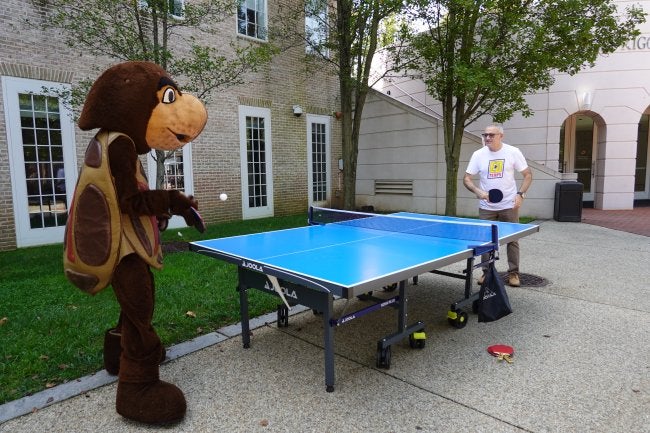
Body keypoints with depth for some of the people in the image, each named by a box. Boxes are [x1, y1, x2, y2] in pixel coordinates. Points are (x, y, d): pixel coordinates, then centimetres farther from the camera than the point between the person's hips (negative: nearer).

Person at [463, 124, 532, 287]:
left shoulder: (513, 152, -5)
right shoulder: (478, 155, -1)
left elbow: (528, 174, 1)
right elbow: (467, 179, -1)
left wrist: (520, 194, -13)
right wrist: (478, 191, -20)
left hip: (509, 206, -1)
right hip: (486, 207, 1)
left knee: (512, 240, 5)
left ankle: (513, 273, 19)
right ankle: (486, 272, 21)